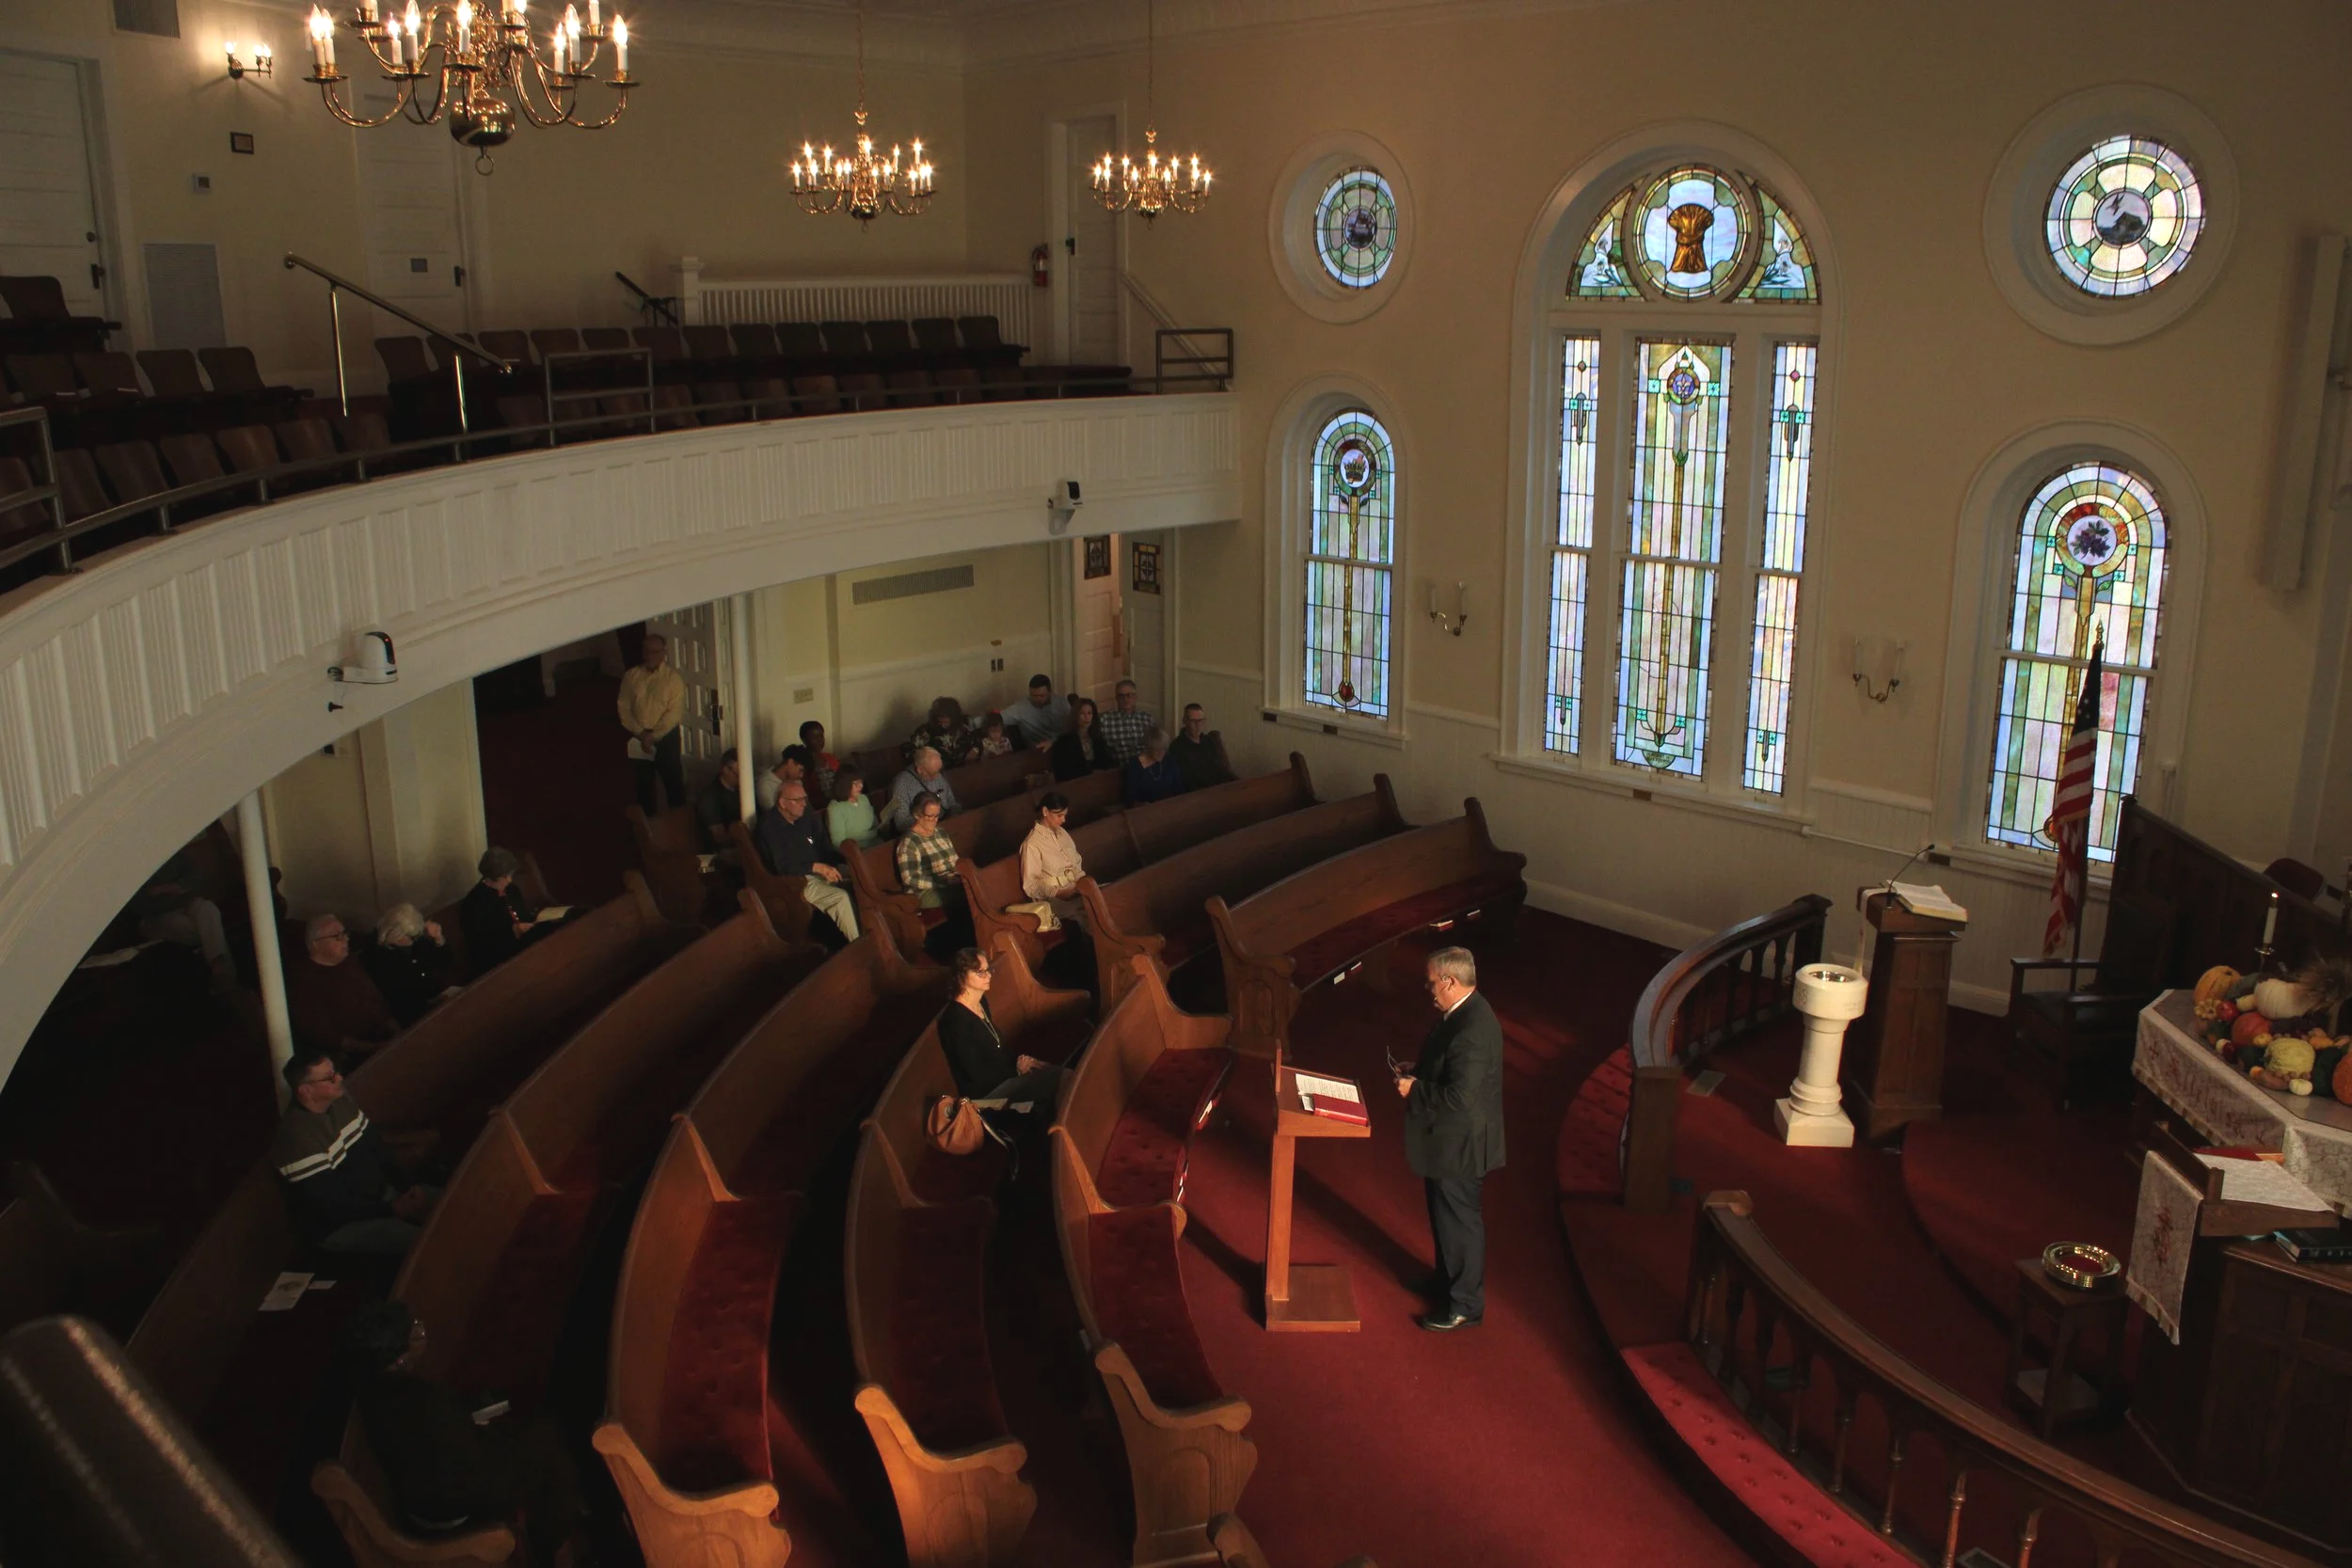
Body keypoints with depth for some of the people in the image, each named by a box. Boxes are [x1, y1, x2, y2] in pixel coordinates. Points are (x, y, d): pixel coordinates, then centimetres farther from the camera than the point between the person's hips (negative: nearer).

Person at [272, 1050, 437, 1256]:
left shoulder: (341, 1102, -2)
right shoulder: (298, 1140, -28)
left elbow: (377, 1146, 7)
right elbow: (332, 1206, -25)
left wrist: (409, 1186, -6)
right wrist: (392, 1210, -21)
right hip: (336, 1225, -9)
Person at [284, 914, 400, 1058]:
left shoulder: (351, 964, 16)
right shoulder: (301, 980, -8)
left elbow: (380, 1003, 20)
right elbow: (321, 1036, -15)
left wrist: (396, 1032, 1)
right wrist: (369, 1048, -21)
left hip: (383, 1040, 8)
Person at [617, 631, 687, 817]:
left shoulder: (674, 678, -6)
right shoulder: (631, 675, 2)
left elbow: (675, 713, -12)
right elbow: (624, 708, -1)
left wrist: (653, 736, -18)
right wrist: (640, 733, -13)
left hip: (666, 738, -3)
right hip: (639, 739, 3)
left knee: (674, 782, 3)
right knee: (644, 783, 14)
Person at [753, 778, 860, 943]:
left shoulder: (809, 818, 10)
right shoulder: (768, 826, -11)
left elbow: (826, 850, 12)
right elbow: (782, 866, -19)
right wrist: (817, 867, -25)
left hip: (820, 872, 7)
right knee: (841, 897, -28)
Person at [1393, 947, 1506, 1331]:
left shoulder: (1472, 1028, -30)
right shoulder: (1463, 1014, 3)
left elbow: (1460, 1097, -31)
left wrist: (1414, 1091, -19)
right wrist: (1417, 1074, 3)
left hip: (1458, 1143, -10)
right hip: (1449, 1139, 10)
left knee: (1459, 1221, 4)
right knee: (1445, 1216, 24)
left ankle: (1464, 1306, 18)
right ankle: (1448, 1281, 42)